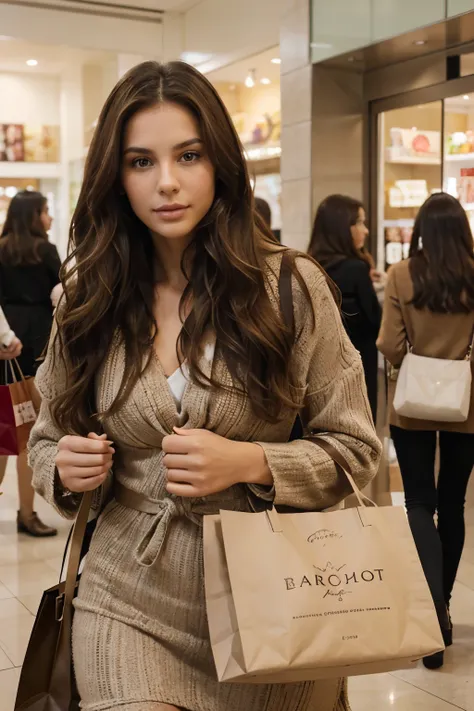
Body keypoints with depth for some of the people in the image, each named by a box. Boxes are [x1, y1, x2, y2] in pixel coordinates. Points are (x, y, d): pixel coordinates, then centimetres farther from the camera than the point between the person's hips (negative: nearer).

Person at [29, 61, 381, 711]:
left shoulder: (291, 285, -8)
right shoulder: (90, 300, 0)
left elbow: (356, 449, -4)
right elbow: (47, 439, 11)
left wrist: (250, 463, -20)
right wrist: (67, 469, -12)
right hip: (128, 605, 1)